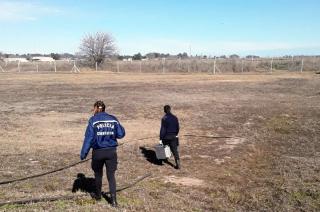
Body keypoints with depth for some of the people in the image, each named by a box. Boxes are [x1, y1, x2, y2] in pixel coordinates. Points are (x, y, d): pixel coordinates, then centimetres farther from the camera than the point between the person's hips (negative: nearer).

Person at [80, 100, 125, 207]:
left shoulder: (93, 120, -7)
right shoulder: (113, 119, 0)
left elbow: (88, 138, -10)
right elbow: (121, 134, 1)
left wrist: (83, 153, -7)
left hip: (98, 152, -1)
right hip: (111, 151, 1)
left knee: (98, 174, 19)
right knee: (111, 175, 8)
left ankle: (98, 194, 37)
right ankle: (113, 199, -2)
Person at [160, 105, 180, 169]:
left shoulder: (164, 118, -13)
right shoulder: (175, 117, 1)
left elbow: (162, 129, -15)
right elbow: (178, 127, 8)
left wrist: (161, 138, -10)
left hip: (166, 136, -3)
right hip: (173, 136, 3)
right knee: (175, 150, 2)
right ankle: (178, 164, -8)